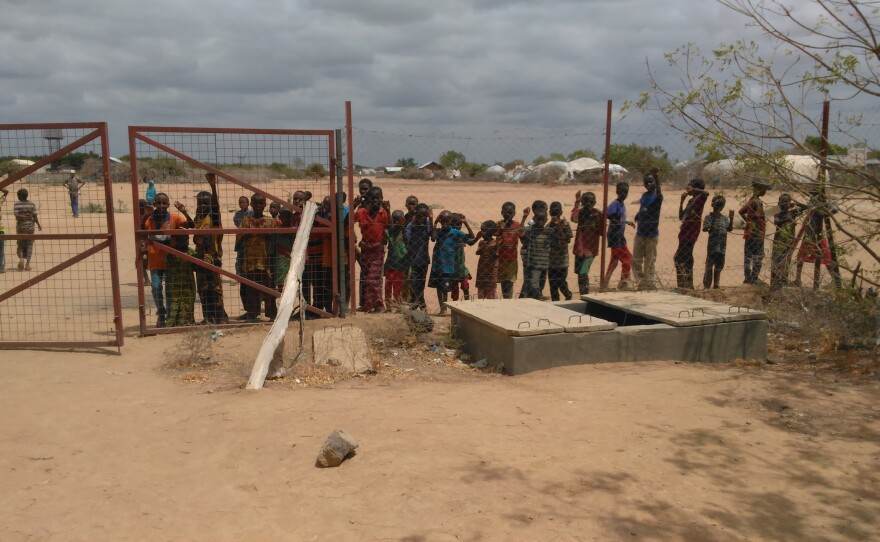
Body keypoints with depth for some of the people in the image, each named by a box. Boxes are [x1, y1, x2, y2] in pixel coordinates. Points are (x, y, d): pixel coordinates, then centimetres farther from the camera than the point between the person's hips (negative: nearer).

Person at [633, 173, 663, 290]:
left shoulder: (657, 196, -11)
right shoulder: (644, 195, 10)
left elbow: (659, 194, -36)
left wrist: (657, 178, -51)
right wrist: (638, 215, 3)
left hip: (652, 235, -7)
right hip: (640, 233, 7)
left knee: (649, 262, 1)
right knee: (636, 261, 9)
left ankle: (649, 286, 10)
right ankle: (641, 284, 19)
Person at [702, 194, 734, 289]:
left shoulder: (724, 218, 12)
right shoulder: (709, 217, -3)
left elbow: (729, 229, 11)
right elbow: (705, 228, -14)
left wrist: (731, 218, -1)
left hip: (722, 247, 5)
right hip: (712, 246, -5)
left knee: (719, 266, 11)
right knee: (709, 266, -3)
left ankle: (716, 285, 21)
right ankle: (706, 286, 2)